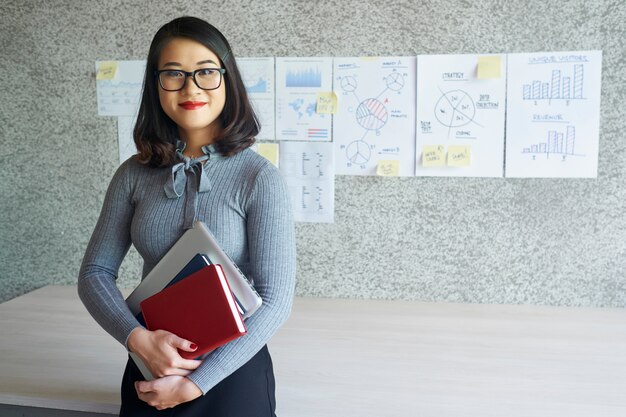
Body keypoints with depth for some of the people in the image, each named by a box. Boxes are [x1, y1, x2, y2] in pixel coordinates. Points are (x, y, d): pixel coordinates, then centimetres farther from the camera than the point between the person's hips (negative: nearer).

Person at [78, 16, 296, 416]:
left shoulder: (260, 177, -15)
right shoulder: (134, 175, -2)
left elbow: (276, 299, -16)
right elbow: (95, 272, 1)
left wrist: (195, 384, -16)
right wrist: (138, 338, -18)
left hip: (231, 371, -3)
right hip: (149, 370, 3)